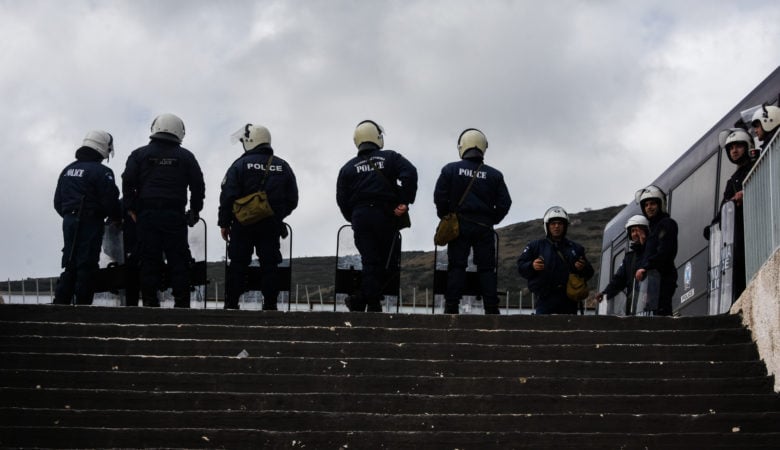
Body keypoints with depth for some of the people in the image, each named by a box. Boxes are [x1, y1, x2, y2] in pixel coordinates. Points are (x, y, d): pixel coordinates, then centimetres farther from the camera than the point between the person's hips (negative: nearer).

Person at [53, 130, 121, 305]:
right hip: (90, 223, -7)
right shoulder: (101, 171, -10)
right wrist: (117, 218, 3)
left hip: (69, 221, 7)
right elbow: (110, 199, -13)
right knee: (86, 266, -5)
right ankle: (82, 304, -7)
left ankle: (60, 302, 8)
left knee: (70, 265, 12)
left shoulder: (67, 170, 14)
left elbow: (58, 201, 17)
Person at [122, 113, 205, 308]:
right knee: (178, 259, 3)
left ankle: (149, 300, -1)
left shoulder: (139, 154, 7)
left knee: (149, 258, 2)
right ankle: (181, 302, -1)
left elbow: (127, 182, 1)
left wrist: (131, 208, 6)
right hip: (175, 215, 0)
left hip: (147, 214, 0)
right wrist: (195, 210, 17)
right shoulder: (186, 156, 9)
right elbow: (198, 185, 8)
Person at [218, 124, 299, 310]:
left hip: (243, 224, -2)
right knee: (269, 265, 6)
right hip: (272, 226, 2)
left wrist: (224, 223, -1)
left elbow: (228, 196, -9)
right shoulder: (283, 167, 6)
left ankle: (231, 304, 3)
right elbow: (293, 200, 9)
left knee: (237, 264, 4)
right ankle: (270, 306, 4)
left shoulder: (240, 164, -6)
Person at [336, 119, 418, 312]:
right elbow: (409, 173, -11)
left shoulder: (348, 167, 12)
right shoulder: (390, 158, 6)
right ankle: (363, 299, -3)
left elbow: (342, 199, 7)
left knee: (369, 260, 4)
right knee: (385, 260, 4)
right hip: (386, 215, -2)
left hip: (360, 217, 2)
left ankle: (372, 302, -5)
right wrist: (404, 201, -8)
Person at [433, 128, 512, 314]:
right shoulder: (494, 175, 3)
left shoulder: (451, 169, -1)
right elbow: (504, 203, 2)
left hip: (458, 225, -1)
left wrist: (446, 217, 9)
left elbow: (440, 197, -4)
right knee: (487, 268, 4)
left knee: (456, 266, 0)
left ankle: (451, 308, -7)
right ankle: (491, 309, 0)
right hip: (484, 227, 1)